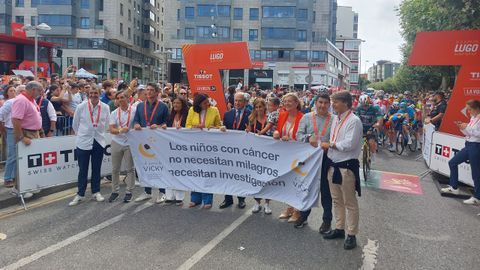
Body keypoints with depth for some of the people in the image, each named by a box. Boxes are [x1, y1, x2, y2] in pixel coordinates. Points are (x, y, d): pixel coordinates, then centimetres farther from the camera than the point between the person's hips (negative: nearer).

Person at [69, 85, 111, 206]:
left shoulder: (105, 108, -3)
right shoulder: (81, 107, -6)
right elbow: (75, 124, 5)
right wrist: (81, 135, 13)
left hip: (99, 142, 2)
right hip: (83, 142, -1)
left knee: (96, 169, 11)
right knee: (83, 170, 4)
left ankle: (96, 192, 23)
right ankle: (80, 194, 16)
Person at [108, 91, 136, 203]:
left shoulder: (134, 110, -5)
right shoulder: (114, 113, 4)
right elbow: (111, 130, -3)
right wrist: (120, 130, -22)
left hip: (130, 143, -3)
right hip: (116, 143, 3)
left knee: (130, 168, 4)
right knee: (115, 169, 10)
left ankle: (129, 192, 14)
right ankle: (115, 191, 23)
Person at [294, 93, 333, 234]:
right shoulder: (307, 117, 5)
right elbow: (299, 135, 0)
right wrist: (309, 138, -18)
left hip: (326, 157, -2)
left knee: (325, 189, 7)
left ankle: (327, 220, 20)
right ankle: (303, 216, 29)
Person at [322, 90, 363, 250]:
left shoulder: (354, 121, -15)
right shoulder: (335, 119, 10)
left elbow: (349, 144, -23)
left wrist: (330, 145, -13)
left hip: (347, 166, -8)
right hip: (333, 164, 8)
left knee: (349, 203, 4)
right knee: (336, 200, 19)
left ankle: (351, 234, 15)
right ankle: (339, 228, 34)